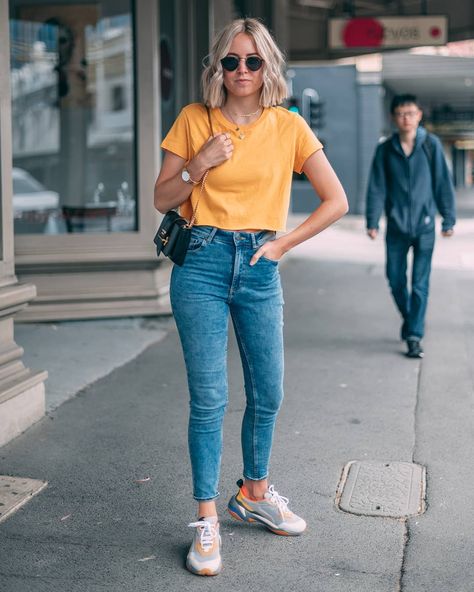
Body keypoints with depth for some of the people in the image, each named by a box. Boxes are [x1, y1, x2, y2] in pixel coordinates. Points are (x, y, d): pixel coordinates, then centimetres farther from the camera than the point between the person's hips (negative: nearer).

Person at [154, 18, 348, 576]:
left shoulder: (288, 126, 2)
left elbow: (336, 201, 3)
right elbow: (163, 200, 5)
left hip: (259, 267, 2)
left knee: (268, 393, 9)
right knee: (209, 397, -4)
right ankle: (206, 519, 9)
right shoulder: (194, 121, 2)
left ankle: (254, 493, 32)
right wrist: (200, 165, -11)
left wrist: (282, 244, -1)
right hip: (202, 263, -2)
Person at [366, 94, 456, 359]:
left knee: (420, 284, -4)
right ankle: (410, 319, 34)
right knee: (396, 280, 8)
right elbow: (377, 188, 3)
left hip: (424, 226, -2)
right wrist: (372, 221, -4)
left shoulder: (431, 144, -3)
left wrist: (449, 219, 0)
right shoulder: (385, 150, 1)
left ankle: (415, 336, 4)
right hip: (396, 226, 2)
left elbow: (443, 183, 0)